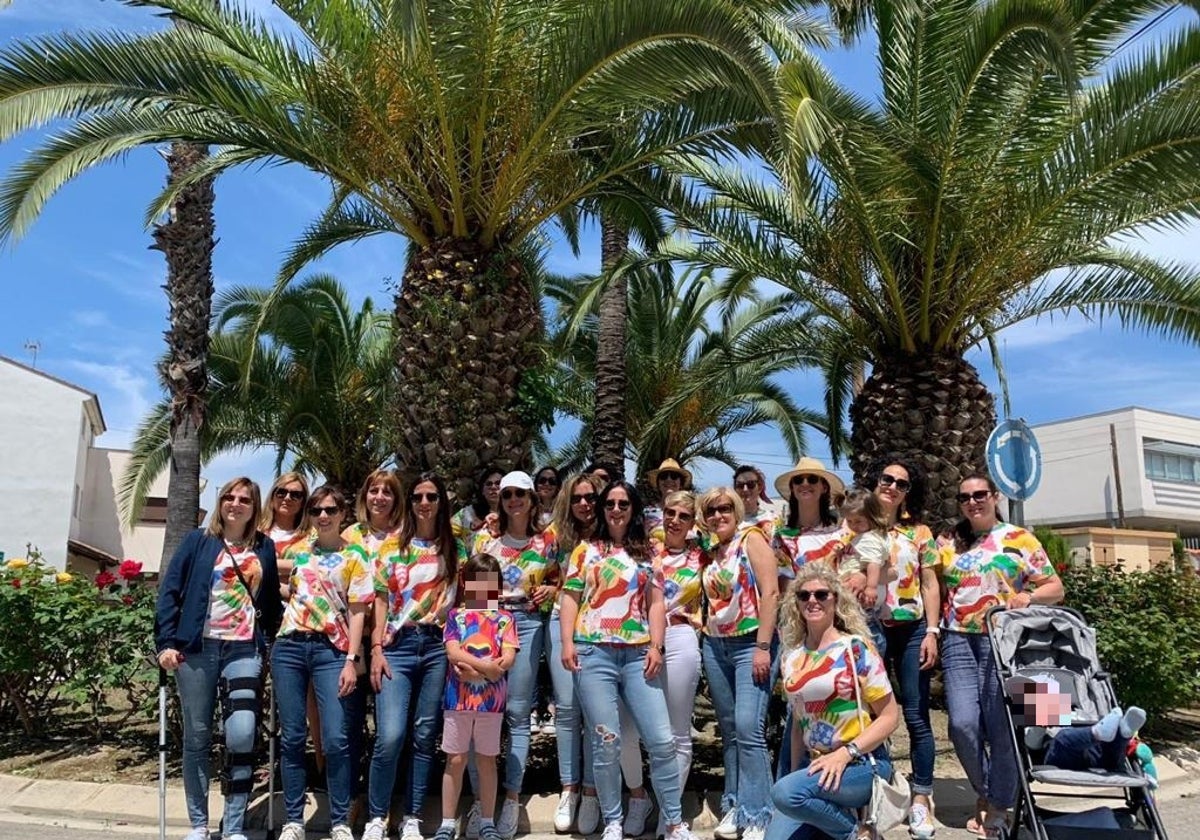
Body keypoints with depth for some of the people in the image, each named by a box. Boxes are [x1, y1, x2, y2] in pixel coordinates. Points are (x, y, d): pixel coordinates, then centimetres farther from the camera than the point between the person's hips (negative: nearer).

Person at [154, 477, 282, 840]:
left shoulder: (264, 548, 11)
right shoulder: (198, 540, 5)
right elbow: (169, 591, 1)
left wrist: (273, 641, 6)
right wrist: (166, 642, -7)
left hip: (244, 650, 0)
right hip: (197, 648, 0)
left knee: (241, 735, -11)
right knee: (197, 737, 7)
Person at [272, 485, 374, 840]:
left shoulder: (355, 556, 2)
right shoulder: (296, 549, 13)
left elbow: (357, 612, -2)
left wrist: (351, 661, -10)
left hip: (331, 650, -3)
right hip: (289, 647, 3)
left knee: (336, 739, -7)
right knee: (291, 737, 6)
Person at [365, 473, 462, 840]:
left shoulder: (454, 548, 9)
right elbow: (381, 602, 5)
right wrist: (376, 650, -3)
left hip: (438, 646, 1)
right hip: (398, 645, -1)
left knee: (425, 736, 6)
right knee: (390, 736, -11)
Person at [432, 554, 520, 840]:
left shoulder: (504, 618, 5)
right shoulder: (456, 615, 6)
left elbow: (508, 658, -6)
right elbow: (453, 652, -8)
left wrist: (473, 669, -15)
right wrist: (486, 666, -16)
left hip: (491, 699, 0)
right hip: (459, 698, 0)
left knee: (487, 760, 10)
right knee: (455, 760, 7)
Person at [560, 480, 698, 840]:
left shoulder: (647, 555, 15)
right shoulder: (586, 550, 11)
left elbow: (656, 604, 11)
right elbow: (570, 597, 7)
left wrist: (656, 646, -1)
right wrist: (567, 642, -5)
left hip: (638, 654, 1)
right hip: (594, 652, -1)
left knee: (662, 740, -3)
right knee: (606, 743, 0)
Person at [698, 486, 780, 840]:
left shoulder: (751, 539, -4)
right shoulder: (709, 554, 14)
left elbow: (770, 592, -12)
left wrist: (763, 646, -18)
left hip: (750, 644, -6)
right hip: (715, 647, 6)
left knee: (748, 727, -13)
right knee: (729, 730, 10)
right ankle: (734, 807, 19)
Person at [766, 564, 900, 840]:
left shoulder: (856, 648, -9)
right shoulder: (791, 657, 6)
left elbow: (890, 716, -9)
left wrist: (846, 753, -20)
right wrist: (795, 773, 9)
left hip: (861, 763, -6)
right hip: (814, 766, 6)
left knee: (786, 793, -31)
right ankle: (835, 818, 15)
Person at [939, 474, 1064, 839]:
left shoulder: (1019, 539, 5)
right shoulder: (949, 544, 13)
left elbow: (1055, 588, 4)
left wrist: (1029, 596, -15)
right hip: (958, 640, 2)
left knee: (1001, 726, -3)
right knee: (963, 723, -7)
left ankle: (999, 808, 14)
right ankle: (986, 792, 18)